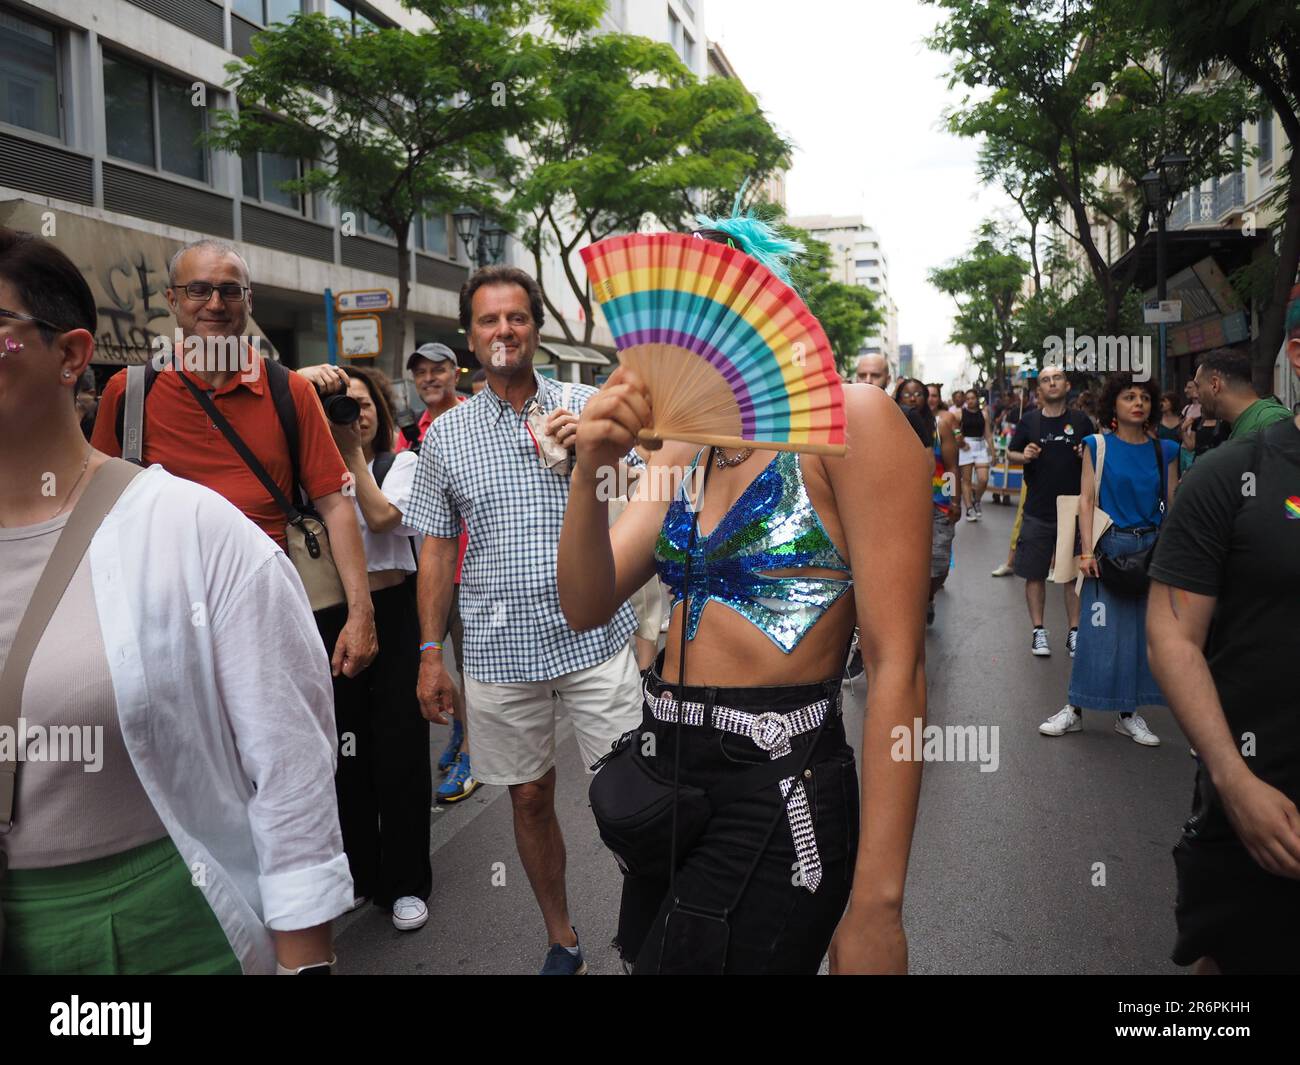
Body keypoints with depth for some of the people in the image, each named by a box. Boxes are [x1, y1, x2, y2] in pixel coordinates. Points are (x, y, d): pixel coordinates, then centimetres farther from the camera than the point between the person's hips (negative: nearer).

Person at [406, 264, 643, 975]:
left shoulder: (588, 405, 2)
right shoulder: (444, 435, 6)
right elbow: (436, 549, 9)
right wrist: (431, 654, 6)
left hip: (595, 634, -1)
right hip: (500, 648, 2)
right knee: (530, 797, 12)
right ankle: (561, 941, 32)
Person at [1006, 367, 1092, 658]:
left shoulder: (1081, 420, 4)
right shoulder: (1029, 421, 3)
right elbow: (1010, 453, 11)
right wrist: (1024, 456, -11)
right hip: (1037, 511, 0)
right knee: (1034, 574, 4)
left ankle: (1074, 631, 16)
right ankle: (1038, 630, 15)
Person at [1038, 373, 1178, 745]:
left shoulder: (1165, 450, 6)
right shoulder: (1098, 445, 0)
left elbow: (1173, 505, 6)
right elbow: (1087, 498, -3)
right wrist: (1087, 551, -11)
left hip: (1153, 547, 3)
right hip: (1109, 546, -3)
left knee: (1144, 629, 6)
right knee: (1098, 629, -3)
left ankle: (1129, 713, 18)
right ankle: (1074, 708, 9)